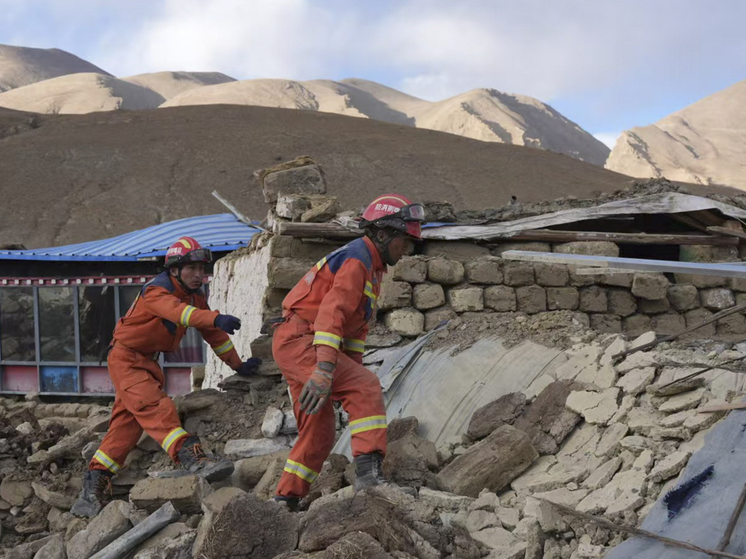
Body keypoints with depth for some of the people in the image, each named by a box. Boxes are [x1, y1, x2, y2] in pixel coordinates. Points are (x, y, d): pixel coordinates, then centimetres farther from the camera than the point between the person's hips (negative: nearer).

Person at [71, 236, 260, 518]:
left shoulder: (196, 296, 5)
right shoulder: (156, 291, -21)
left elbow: (213, 334, 14)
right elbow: (178, 311, -43)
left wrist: (238, 365, 13)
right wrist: (217, 318, -59)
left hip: (148, 362, 9)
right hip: (125, 358, -9)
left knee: (127, 424, 6)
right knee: (154, 406, -28)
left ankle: (94, 484, 10)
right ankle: (192, 456, -46)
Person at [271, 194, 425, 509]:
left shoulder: (371, 268, 20)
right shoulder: (356, 260, -13)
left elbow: (356, 327, 22)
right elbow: (332, 312, -28)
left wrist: (353, 372, 15)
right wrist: (325, 369, -37)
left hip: (297, 346, 11)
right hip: (299, 341, -11)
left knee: (319, 434, 13)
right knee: (367, 389, -23)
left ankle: (285, 501, 21)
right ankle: (368, 472, -32)